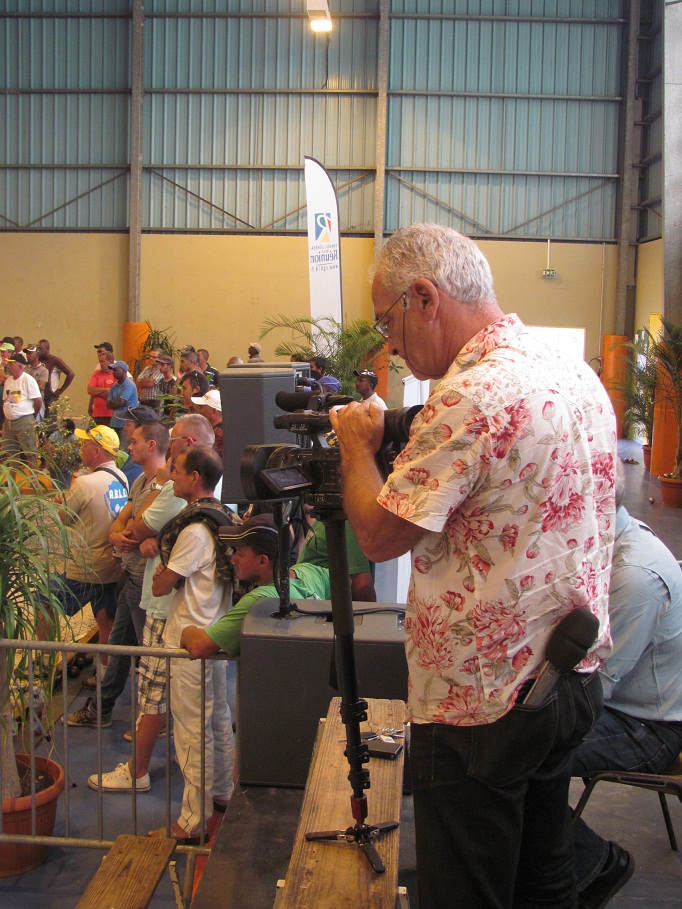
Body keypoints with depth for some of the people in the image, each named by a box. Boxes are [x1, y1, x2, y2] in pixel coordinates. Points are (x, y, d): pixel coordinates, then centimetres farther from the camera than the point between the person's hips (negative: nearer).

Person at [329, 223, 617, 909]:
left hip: (482, 702, -9)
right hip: (572, 682, 9)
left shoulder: (473, 395, -24)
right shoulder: (579, 376, 6)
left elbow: (379, 535, -20)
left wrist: (357, 445, -3)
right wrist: (398, 442, 12)